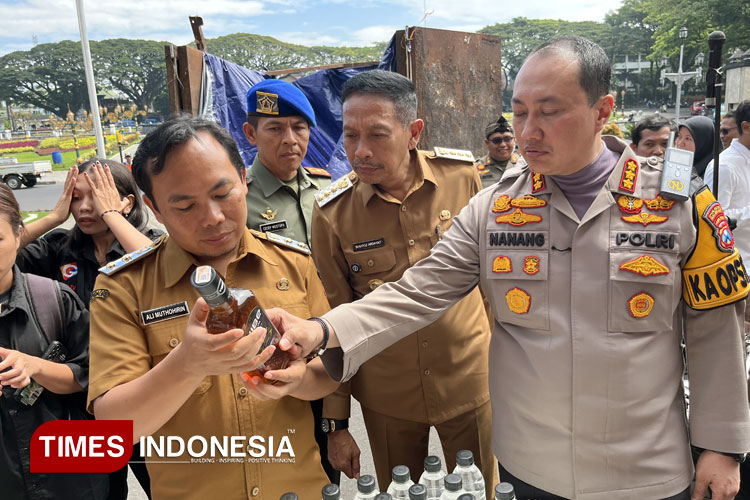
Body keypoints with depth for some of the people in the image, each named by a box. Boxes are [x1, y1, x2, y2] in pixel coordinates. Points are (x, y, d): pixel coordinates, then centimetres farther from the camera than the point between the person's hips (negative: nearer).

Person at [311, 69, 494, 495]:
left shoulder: (462, 177, -11)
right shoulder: (332, 212, -13)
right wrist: (337, 422, -2)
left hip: (470, 385, 1)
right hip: (386, 398, 0)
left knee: (480, 490, 18)